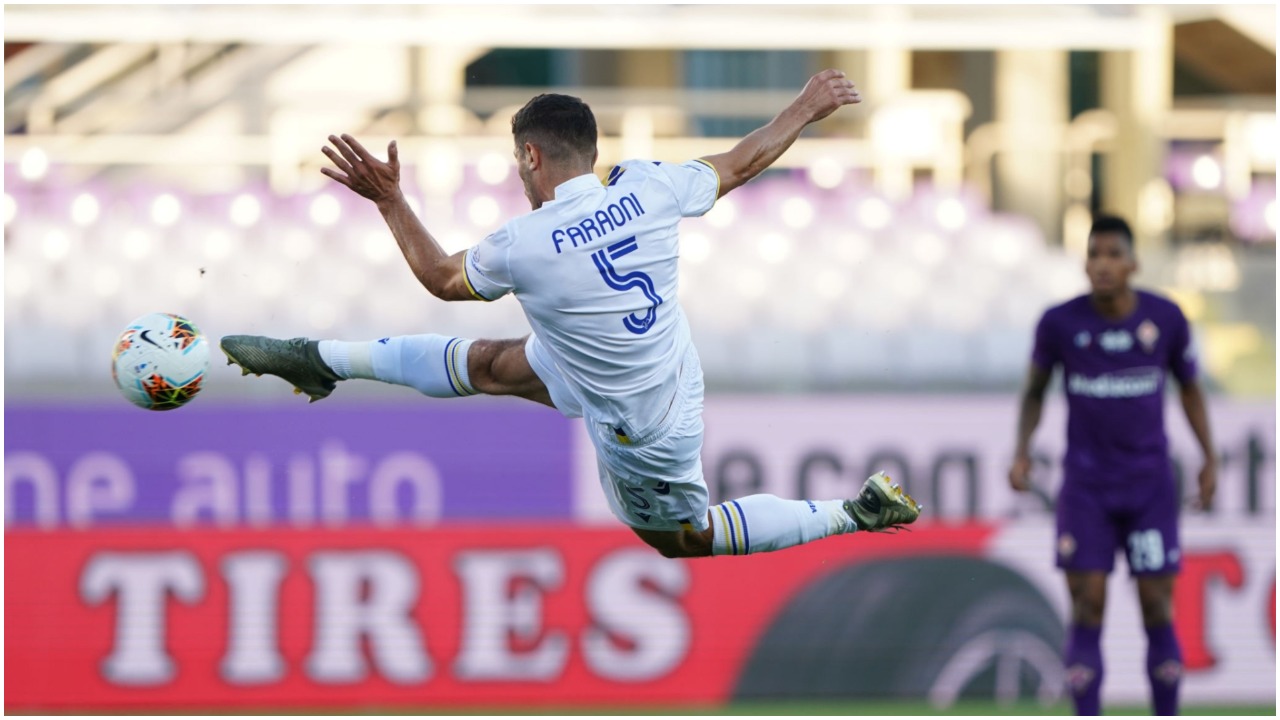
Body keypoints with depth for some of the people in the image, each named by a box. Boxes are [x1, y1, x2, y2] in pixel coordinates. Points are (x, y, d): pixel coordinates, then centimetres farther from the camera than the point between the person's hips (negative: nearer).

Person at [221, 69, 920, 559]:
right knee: (481, 363, 16)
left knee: (681, 539, 22)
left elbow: (442, 278, -9)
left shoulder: (523, 247, -31)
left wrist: (389, 200, 0)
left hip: (641, 431, -7)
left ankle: (855, 514, 20)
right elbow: (739, 164, 0)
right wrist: (807, 107, 16)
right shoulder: (648, 188, -18)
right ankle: (319, 358, 31)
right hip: (667, 367, 7)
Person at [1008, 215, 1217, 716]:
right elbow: (1034, 391, 8)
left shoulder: (1166, 318, -4)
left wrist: (1210, 461, 7)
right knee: (1087, 608, -7)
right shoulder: (1059, 323, -6)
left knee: (1157, 608, -1)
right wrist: (1021, 453, -6)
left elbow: (1189, 387, 11)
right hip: (1085, 483, -1)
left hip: (1150, 484, 1)